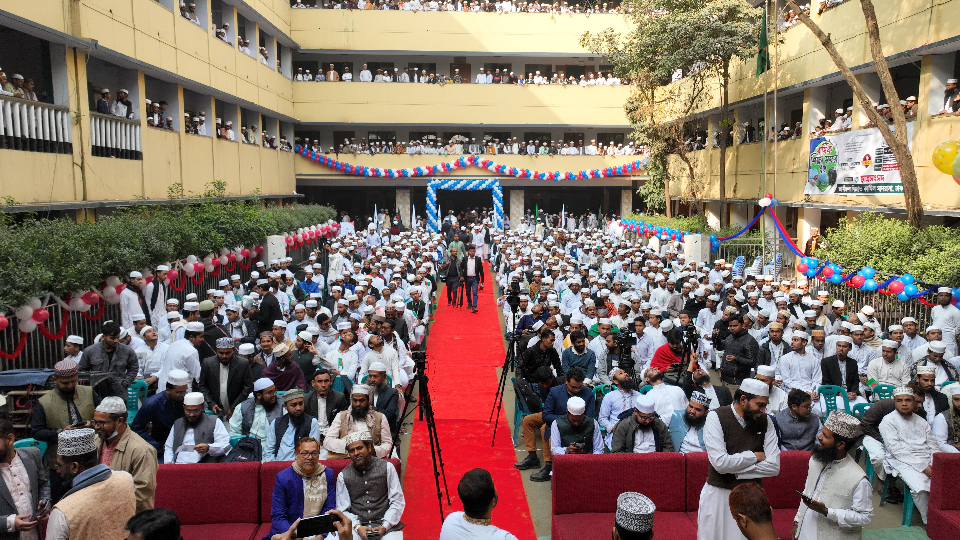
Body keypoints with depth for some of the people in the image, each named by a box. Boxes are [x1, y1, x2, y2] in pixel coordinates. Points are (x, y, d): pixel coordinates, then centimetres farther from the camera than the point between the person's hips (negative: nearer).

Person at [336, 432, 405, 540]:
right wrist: (358, 527, -12)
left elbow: (397, 502, 1)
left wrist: (385, 526, -11)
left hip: (387, 526, -1)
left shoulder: (387, 467, 1)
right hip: (356, 526, 1)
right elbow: (342, 510, 5)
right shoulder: (343, 476, 6)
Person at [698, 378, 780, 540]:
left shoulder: (765, 422, -2)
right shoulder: (716, 417, -15)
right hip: (718, 494, -3)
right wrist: (754, 456, -12)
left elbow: (774, 467, -10)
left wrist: (734, 470, -16)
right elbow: (720, 463, -23)